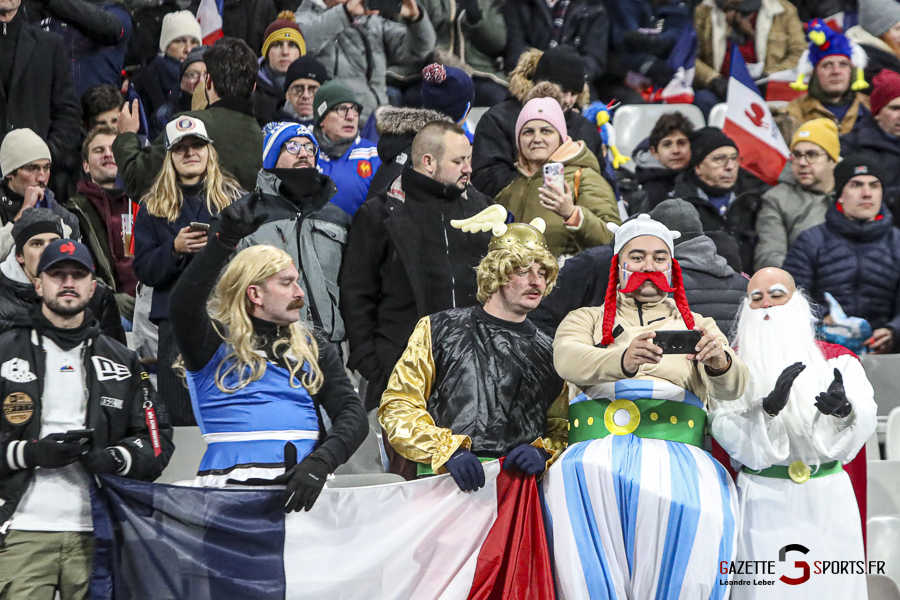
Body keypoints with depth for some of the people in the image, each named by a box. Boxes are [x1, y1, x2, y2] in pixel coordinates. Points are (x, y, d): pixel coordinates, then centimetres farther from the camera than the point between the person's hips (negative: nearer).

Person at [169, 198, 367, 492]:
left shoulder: (312, 347, 21)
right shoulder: (215, 343, 10)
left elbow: (352, 413, 10)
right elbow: (184, 303, -12)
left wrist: (321, 462, -10)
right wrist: (225, 240, -20)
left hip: (302, 478, 3)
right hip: (234, 476, -3)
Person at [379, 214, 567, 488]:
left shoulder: (549, 352, 21)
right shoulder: (439, 330, 12)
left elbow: (562, 431, 22)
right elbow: (397, 406, 5)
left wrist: (542, 454, -2)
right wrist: (450, 451, -9)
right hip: (444, 482, -4)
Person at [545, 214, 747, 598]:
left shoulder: (698, 327, 27)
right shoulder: (586, 320, 23)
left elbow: (731, 388, 8)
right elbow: (567, 360, -2)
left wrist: (718, 361, -19)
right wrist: (623, 360, -24)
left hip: (676, 449, 1)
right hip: (598, 445, -1)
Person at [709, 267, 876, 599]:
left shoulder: (837, 359, 9)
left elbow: (865, 420, -6)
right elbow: (726, 431, -9)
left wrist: (844, 408, -28)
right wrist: (769, 407, -26)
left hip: (828, 500, 1)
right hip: (763, 503, -1)